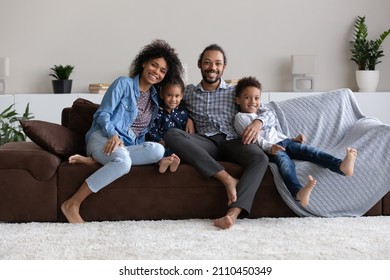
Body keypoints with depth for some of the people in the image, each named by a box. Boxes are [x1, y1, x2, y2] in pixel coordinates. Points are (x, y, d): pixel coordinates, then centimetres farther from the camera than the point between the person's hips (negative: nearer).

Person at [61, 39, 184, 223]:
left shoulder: (155, 97, 20)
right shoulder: (123, 84, 2)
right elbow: (102, 114, -4)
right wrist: (113, 135, -22)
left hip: (129, 146, 6)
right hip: (103, 137, -6)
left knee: (158, 151, -29)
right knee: (123, 161, -41)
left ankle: (93, 160, -24)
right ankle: (72, 204, -32)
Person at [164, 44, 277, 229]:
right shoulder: (188, 92, 20)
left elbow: (269, 114, 12)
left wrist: (258, 121, -14)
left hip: (232, 141, 0)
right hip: (205, 143, 1)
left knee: (260, 158, -33)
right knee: (171, 135, -30)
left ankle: (233, 212, -49)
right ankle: (227, 178, -35)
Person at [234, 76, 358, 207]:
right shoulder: (241, 117, 9)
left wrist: (293, 139, 20)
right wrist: (270, 147, -23)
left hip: (283, 142, 8)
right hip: (268, 149, -8)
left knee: (309, 150, -21)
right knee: (284, 160, -39)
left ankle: (341, 166, -48)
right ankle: (299, 193, -71)